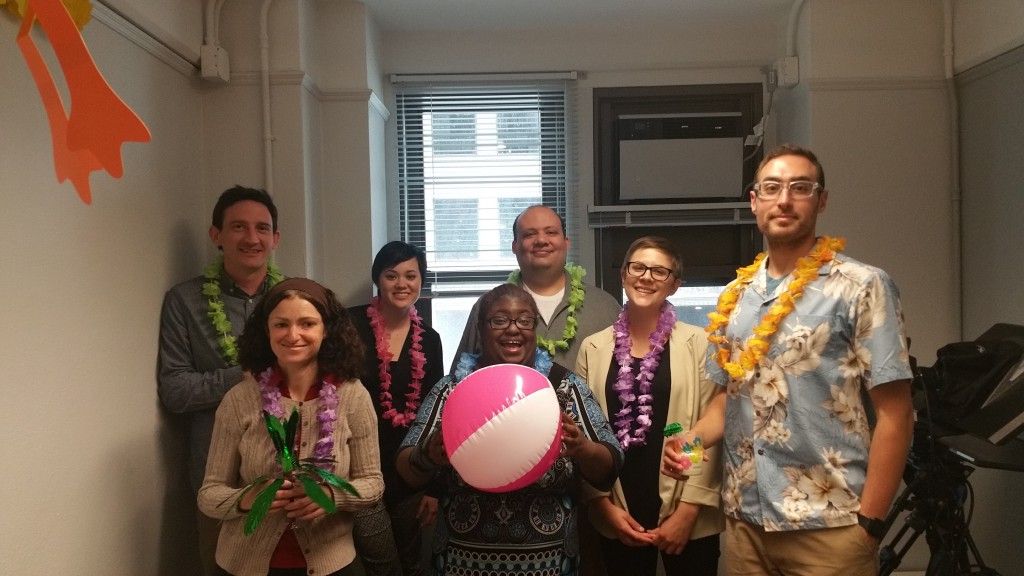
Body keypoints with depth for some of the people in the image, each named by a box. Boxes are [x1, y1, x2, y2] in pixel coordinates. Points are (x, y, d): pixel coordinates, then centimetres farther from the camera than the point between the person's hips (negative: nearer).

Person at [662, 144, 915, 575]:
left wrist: (869, 523, -12)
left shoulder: (861, 287, -6)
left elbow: (894, 414, -8)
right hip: (743, 520, 5)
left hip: (828, 526, -4)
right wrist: (691, 439, -3)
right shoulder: (734, 298, 8)